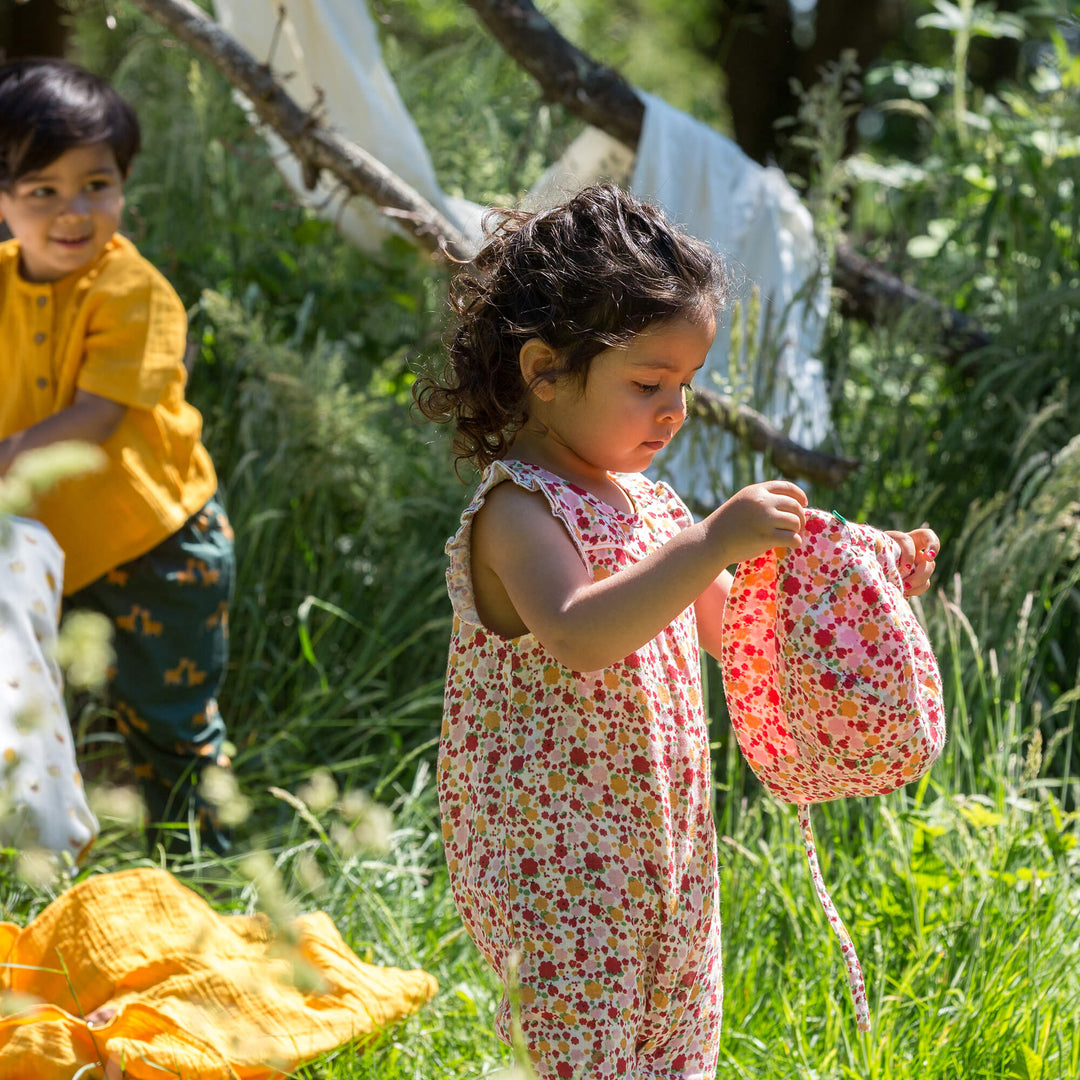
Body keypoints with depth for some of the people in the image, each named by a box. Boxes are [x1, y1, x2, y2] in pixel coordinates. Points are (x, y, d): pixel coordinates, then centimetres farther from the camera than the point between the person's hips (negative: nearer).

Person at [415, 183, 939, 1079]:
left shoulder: (642, 499, 10)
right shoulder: (517, 511, -18)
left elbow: (727, 621, 19)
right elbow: (577, 635, -36)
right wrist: (711, 544, -40)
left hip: (660, 847, 9)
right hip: (557, 862, -9)